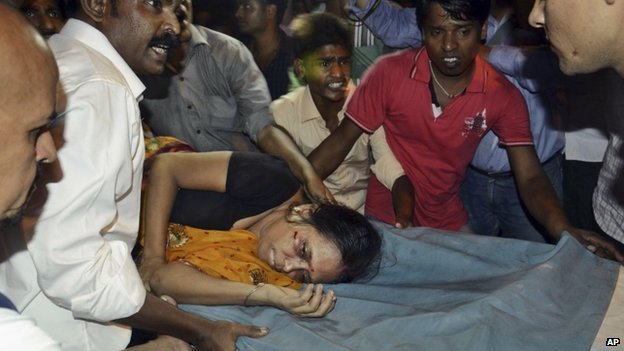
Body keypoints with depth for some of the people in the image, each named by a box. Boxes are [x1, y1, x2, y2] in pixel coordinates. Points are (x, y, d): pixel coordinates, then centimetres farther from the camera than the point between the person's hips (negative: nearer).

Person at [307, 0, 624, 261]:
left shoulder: (503, 96, -12)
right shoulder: (390, 74, -17)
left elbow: (530, 179, -16)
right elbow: (342, 140, -10)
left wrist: (566, 232, -35)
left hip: (450, 227, 1)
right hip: (382, 221, -1)